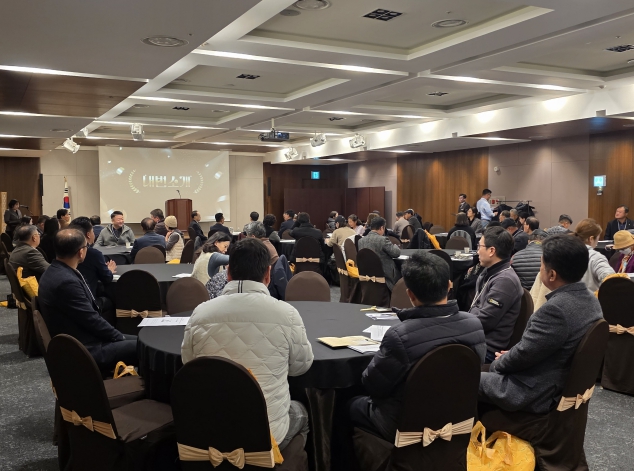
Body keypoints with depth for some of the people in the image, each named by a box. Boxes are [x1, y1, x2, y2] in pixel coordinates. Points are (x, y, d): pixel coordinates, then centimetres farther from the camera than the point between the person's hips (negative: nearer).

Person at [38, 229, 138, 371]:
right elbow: (92, 320, -20)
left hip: (80, 343, 10)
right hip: (85, 351, -10)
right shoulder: (66, 281, -26)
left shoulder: (56, 272, 5)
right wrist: (119, 336, -6)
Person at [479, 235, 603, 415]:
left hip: (536, 394, -9)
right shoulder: (590, 300, 1)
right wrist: (507, 358, 9)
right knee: (489, 370, 22)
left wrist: (498, 363, -2)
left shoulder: (556, 309, -29)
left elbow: (523, 355, -22)